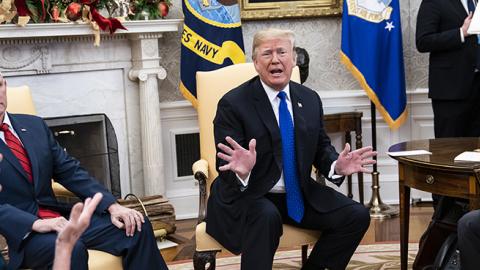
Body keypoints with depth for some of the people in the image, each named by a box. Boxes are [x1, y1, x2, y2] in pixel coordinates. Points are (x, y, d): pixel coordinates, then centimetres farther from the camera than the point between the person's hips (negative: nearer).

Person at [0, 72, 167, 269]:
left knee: (138, 228, -7)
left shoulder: (33, 125, 13)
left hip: (58, 218, 6)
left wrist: (112, 206, -3)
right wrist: (36, 223, -27)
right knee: (70, 248, -35)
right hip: (18, 232, -6)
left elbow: (71, 172, 10)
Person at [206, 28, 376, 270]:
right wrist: (241, 170, -38)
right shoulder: (233, 104, -10)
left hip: (298, 194, 6)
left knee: (357, 216, -9)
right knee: (267, 217, -37)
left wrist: (337, 165, -11)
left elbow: (321, 148, 12)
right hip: (247, 195, -5)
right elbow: (225, 168, -14)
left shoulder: (310, 99, 7)